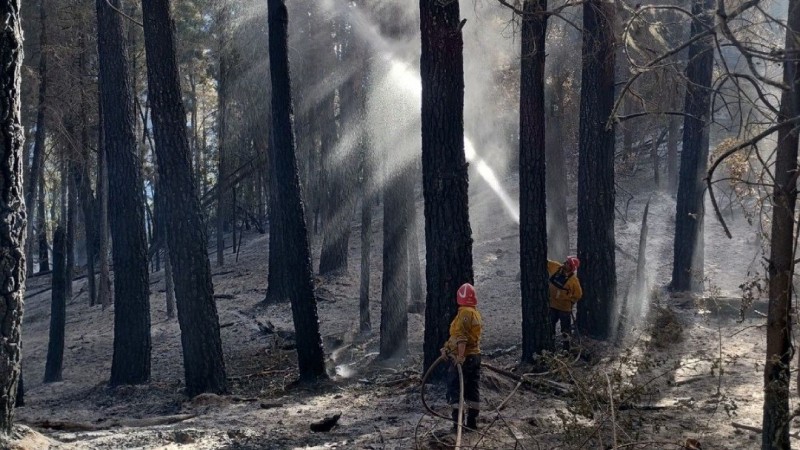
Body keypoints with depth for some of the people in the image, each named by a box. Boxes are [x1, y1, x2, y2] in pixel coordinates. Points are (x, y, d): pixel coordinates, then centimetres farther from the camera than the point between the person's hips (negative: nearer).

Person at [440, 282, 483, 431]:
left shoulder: (465, 313, -15)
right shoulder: (475, 313, 15)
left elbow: (461, 336, -26)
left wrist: (460, 355, -32)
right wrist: (447, 347, 17)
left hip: (463, 358, -9)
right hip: (475, 356, 9)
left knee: (455, 388, -5)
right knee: (473, 390, 11)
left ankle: (458, 421, -9)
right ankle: (472, 422, 16)